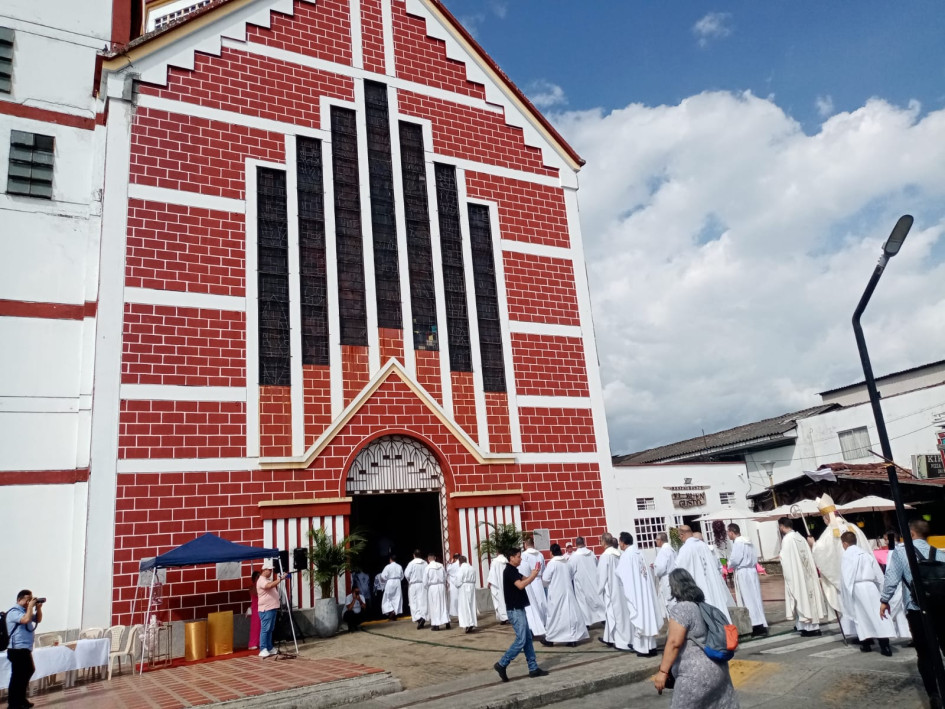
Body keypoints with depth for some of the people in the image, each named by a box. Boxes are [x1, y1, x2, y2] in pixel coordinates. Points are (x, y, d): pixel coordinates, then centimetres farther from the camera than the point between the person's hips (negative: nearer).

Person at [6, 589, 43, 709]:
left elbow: (38, 620, 19)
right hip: (17, 650, -10)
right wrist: (30, 606, -20)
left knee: (29, 671, 19)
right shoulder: (14, 612, -15)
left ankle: (21, 699, 32)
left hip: (25, 649, 10)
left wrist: (38, 608, 4)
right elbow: (26, 619, -32)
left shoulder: (25, 610, 14)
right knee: (17, 676, -4)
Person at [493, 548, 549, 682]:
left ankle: (533, 668, 15)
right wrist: (533, 575, -15)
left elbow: (525, 580, 14)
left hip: (518, 609, 10)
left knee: (528, 638, 11)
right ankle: (501, 664, -3)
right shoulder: (509, 570, -16)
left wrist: (533, 574, -3)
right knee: (521, 640, -10)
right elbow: (521, 585, -25)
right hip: (515, 610, -10)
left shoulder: (513, 570, 15)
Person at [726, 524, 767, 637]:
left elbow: (734, 559, -17)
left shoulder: (737, 543, -14)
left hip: (742, 573, -9)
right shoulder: (748, 541, 12)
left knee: (748, 600, -3)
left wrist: (729, 566, 3)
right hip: (751, 571, 9)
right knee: (754, 598, 10)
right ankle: (761, 625, 12)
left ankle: (758, 626, -3)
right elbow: (754, 558, 17)